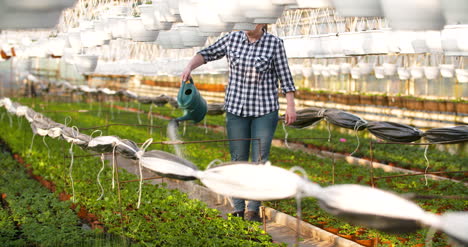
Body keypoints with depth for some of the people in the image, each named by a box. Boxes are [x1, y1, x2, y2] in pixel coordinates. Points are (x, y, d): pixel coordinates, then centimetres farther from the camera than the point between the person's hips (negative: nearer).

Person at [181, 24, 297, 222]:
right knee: (238, 159, 4)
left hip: (265, 110, -2)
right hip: (236, 108, 2)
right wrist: (189, 67, -12)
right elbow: (207, 54, 6)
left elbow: (284, 74, -6)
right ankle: (238, 209, 11)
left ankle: (253, 209, 6)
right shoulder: (232, 39, 0)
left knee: (260, 160, -3)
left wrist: (291, 105, -9)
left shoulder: (274, 43, -6)